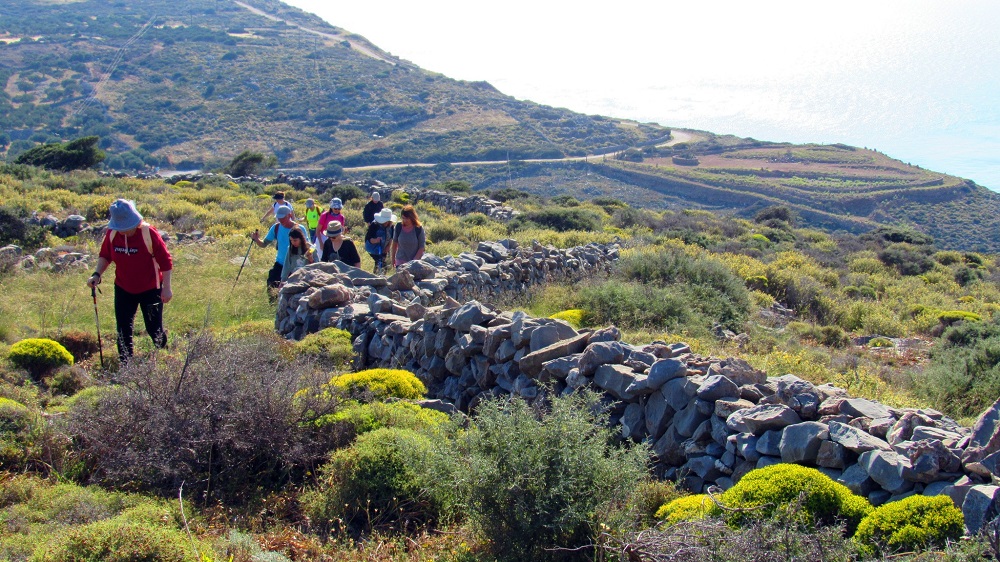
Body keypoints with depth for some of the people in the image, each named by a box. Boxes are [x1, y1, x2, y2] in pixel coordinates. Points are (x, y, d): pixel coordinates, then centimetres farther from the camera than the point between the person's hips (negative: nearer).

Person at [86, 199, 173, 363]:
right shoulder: (112, 234, -9)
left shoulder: (149, 233, -21)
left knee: (154, 329, 5)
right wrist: (97, 274, -9)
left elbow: (166, 261, -15)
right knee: (123, 331, 3)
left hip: (150, 290, -3)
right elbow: (105, 255, 8)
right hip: (123, 290, 4)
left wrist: (166, 288, -14)